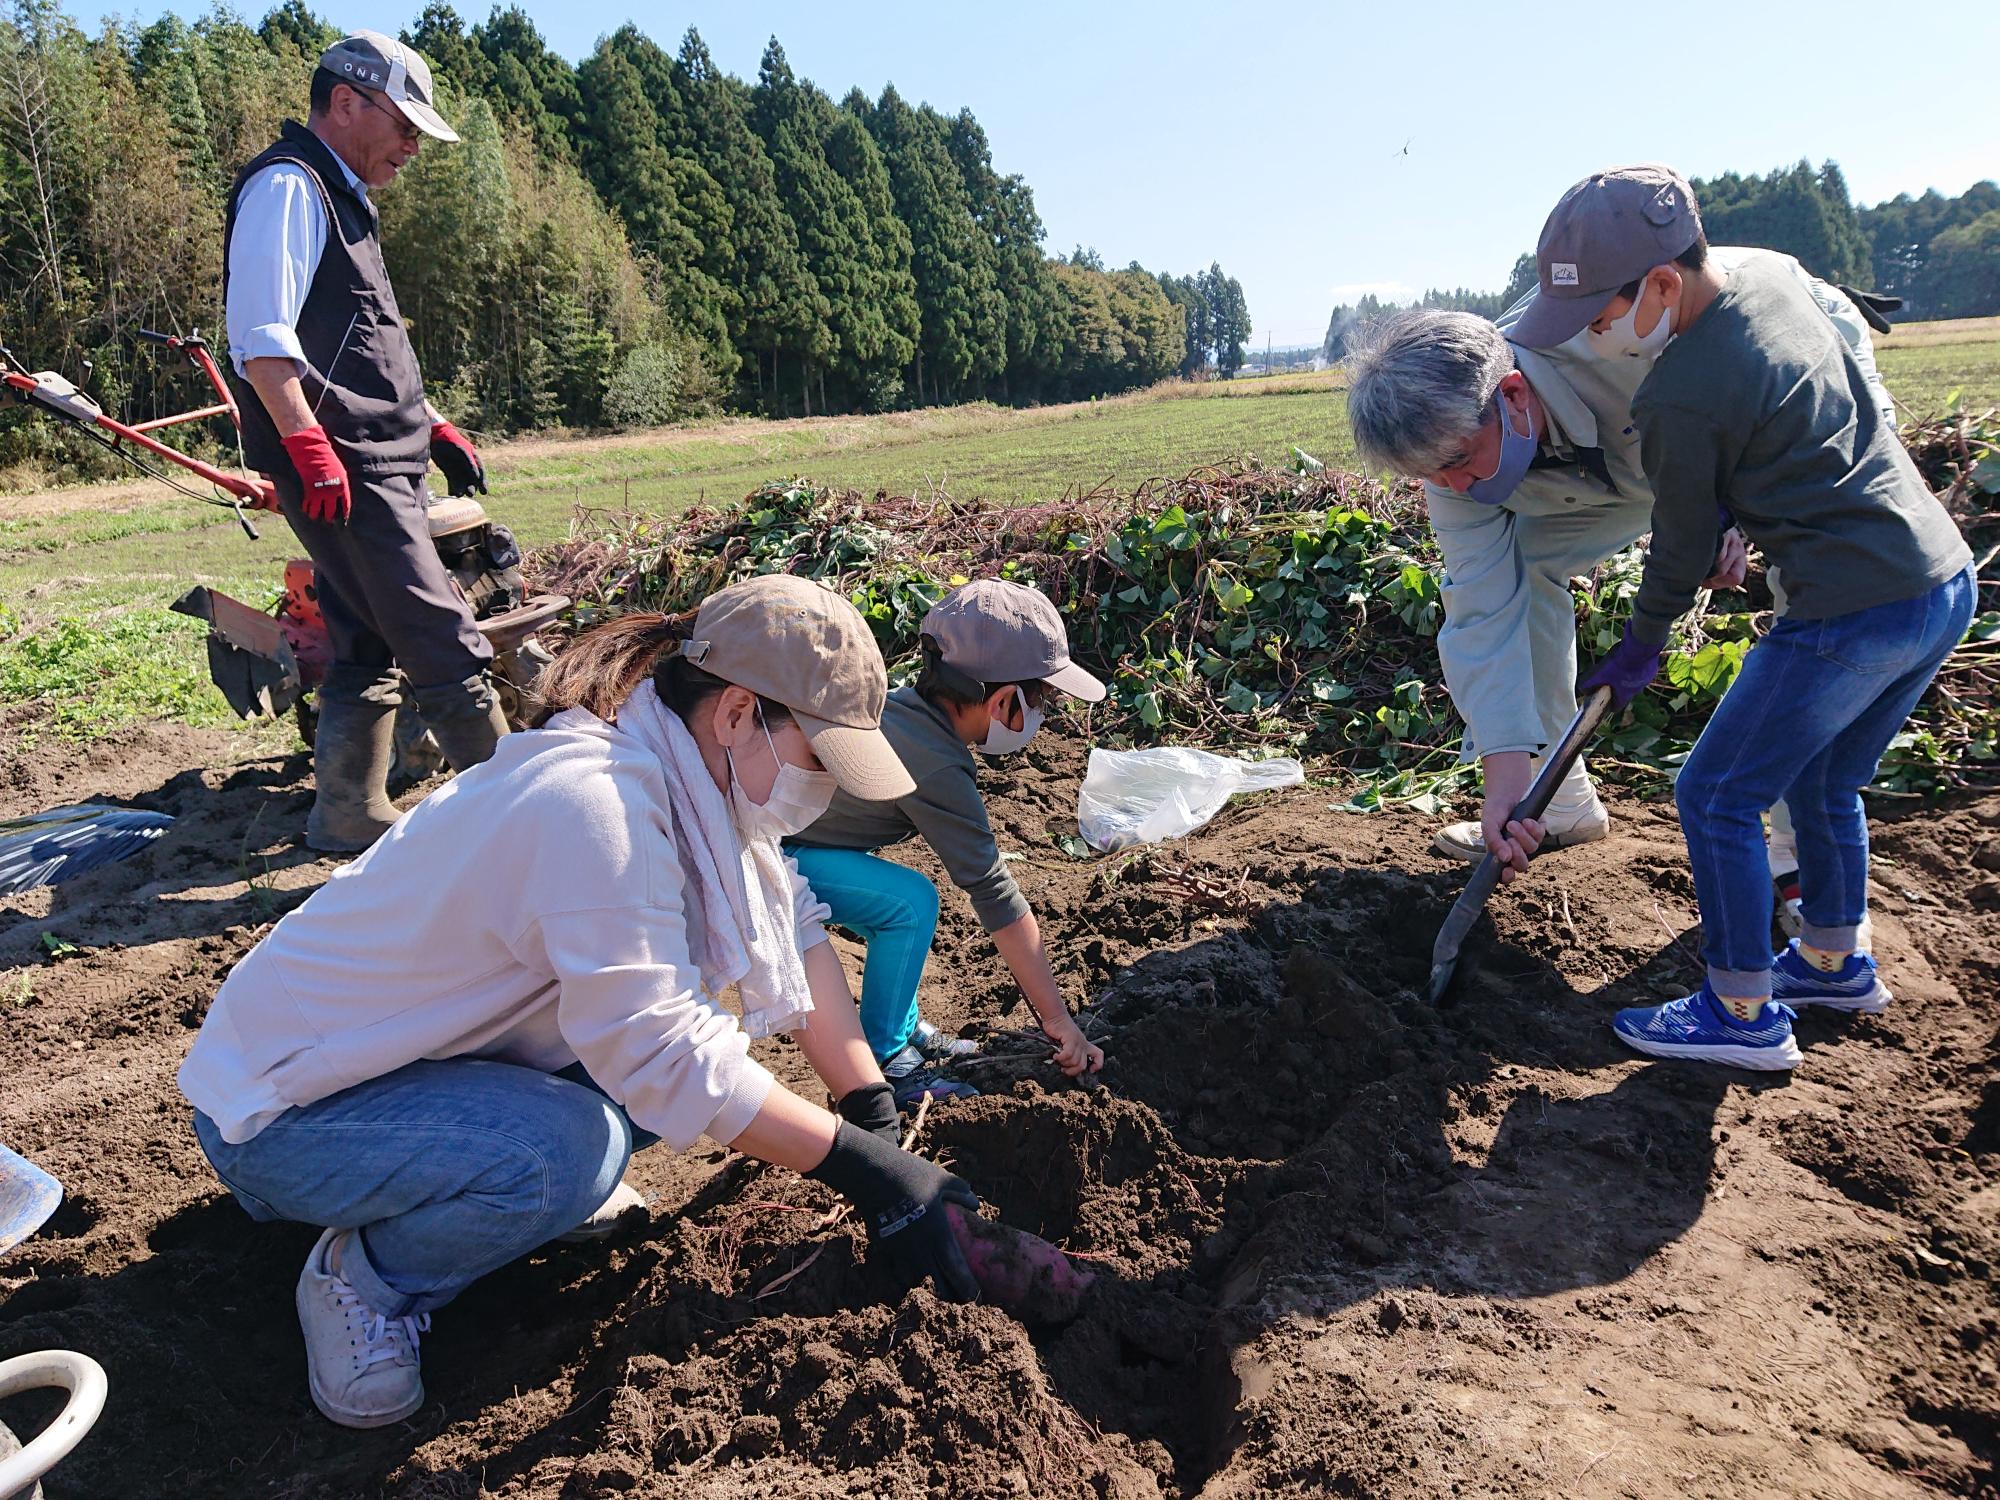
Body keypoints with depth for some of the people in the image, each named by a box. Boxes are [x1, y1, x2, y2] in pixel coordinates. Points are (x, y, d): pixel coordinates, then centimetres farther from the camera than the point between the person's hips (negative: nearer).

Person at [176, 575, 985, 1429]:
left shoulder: (690, 774, -6)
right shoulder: (596, 804, -33)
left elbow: (795, 932, -3)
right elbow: (664, 1055, -34)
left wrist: (875, 1113, -10)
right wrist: (857, 1165, -26)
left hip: (438, 1048, 8)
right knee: (571, 1151, -32)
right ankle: (368, 1277, -4)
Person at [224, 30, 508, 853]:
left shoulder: (337, 197, 25)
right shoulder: (288, 185, -7)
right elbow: (260, 336, -17)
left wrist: (432, 425, 23)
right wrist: (309, 445, -23)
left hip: (378, 464, 11)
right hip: (339, 470, -10)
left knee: (373, 646, 13)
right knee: (447, 648, -11)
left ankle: (347, 815, 22)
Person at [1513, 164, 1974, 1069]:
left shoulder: (1677, 401, -19)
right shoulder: (1768, 276, 5)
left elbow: (1682, 551, -6)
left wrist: (1639, 652, 12)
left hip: (1854, 612, -9)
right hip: (1946, 574, 10)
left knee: (1716, 797, 2)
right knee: (1823, 781, 24)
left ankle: (1744, 1014, 13)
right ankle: (1835, 963, 40)